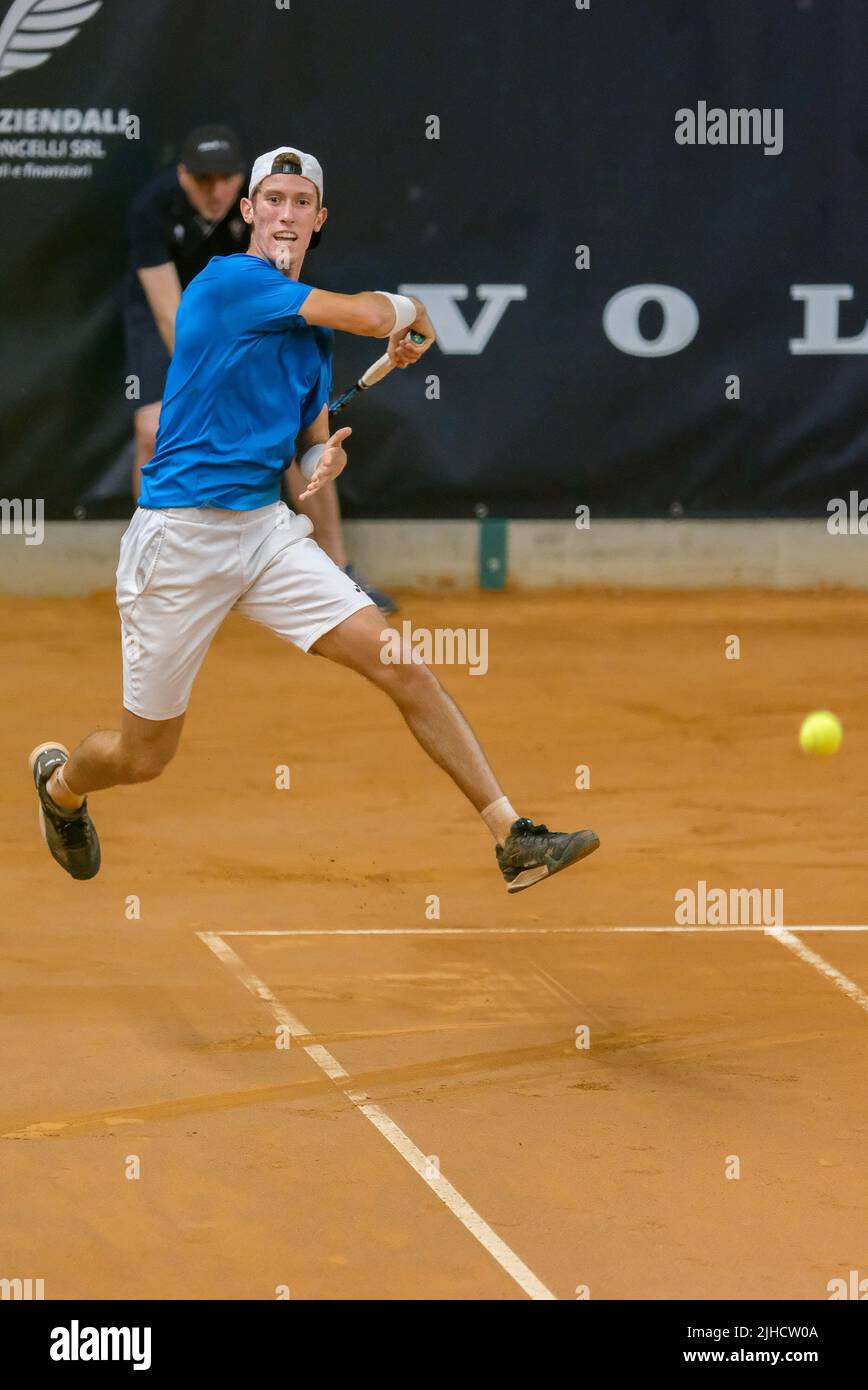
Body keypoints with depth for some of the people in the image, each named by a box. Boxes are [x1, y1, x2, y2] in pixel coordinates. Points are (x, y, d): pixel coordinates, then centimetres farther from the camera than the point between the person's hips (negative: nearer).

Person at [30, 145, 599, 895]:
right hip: (179, 537, -6)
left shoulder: (313, 324, 12)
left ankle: (512, 837, -7)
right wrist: (410, 312, 2)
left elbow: (316, 432, 22)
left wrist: (326, 461, -2)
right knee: (143, 756, 6)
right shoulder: (227, 280, -12)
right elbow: (371, 314, -20)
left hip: (268, 529, 6)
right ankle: (60, 779, 42)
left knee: (403, 666, -9)